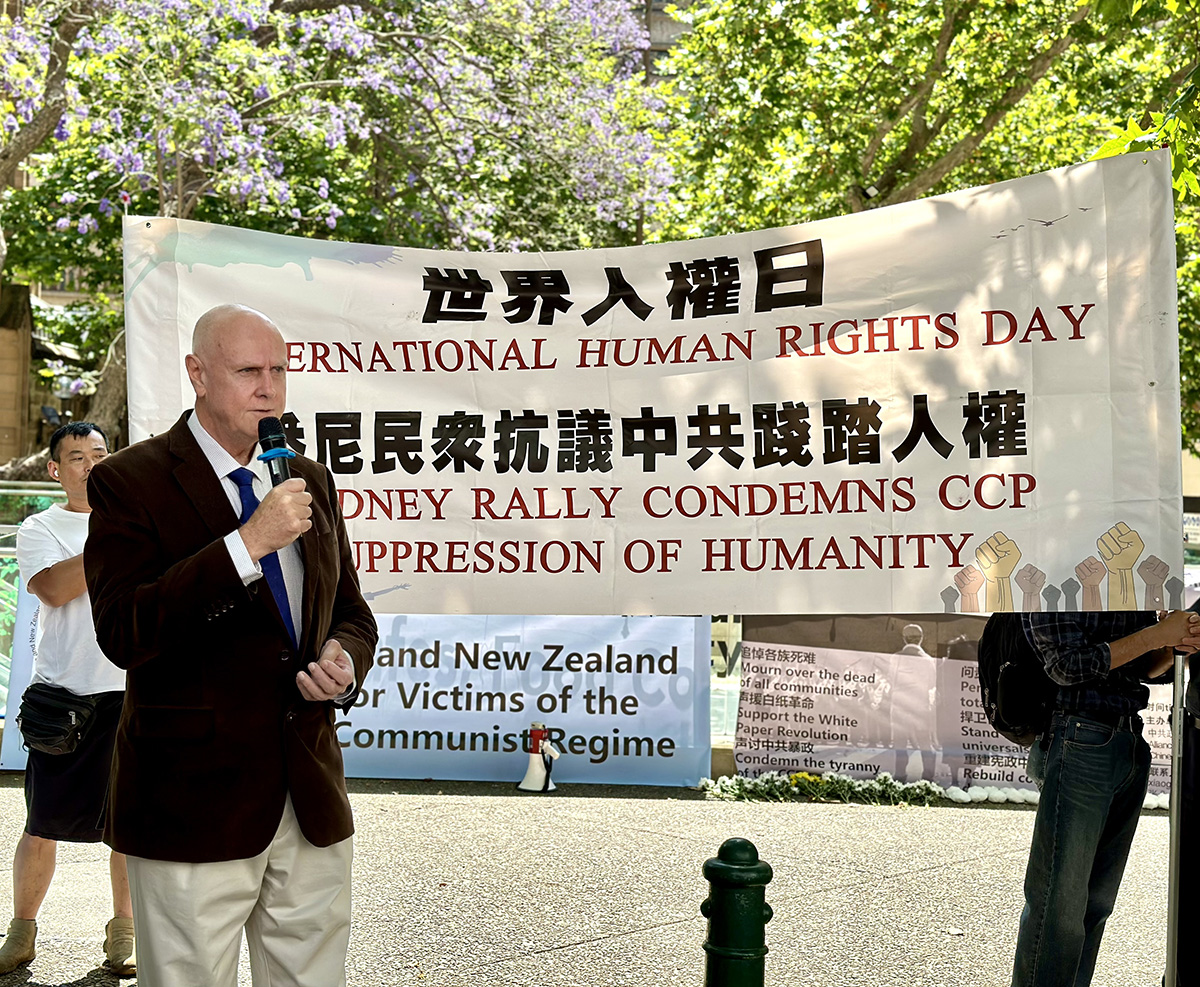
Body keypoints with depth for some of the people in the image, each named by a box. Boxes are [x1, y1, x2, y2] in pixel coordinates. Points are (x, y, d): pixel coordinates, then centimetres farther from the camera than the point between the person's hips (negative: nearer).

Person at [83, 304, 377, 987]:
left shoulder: (312, 481, 10)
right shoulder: (130, 481, -7)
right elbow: (124, 633, -20)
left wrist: (344, 664, -4)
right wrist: (248, 542, -25)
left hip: (312, 799, 5)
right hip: (193, 806, -5)